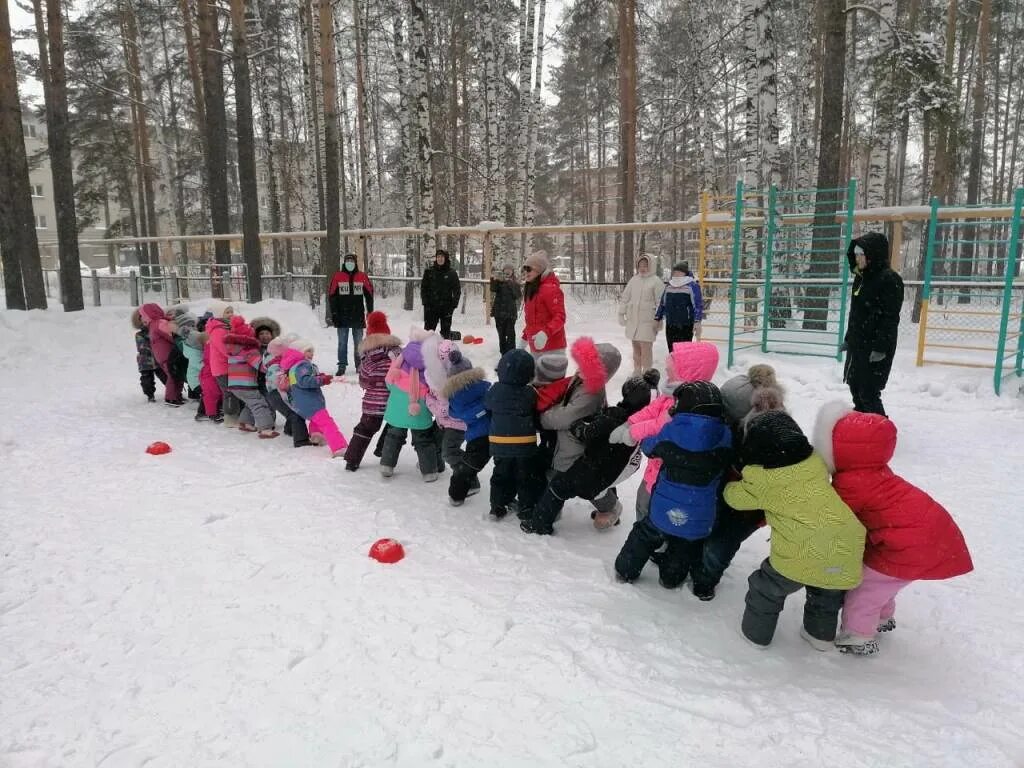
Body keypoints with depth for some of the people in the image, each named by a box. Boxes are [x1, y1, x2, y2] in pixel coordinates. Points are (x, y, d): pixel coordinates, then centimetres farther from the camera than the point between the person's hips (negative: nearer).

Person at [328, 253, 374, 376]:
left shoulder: (362, 277, 3)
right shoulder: (337, 277, 1)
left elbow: (369, 294, 8)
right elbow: (332, 296, 2)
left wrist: (370, 312, 5)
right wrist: (334, 314, -3)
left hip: (358, 316, 1)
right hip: (342, 316, 0)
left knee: (358, 343, 7)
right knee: (342, 342, 2)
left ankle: (359, 365, 14)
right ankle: (342, 366, 6)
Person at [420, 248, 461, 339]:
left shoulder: (452, 273, 2)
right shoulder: (429, 271, 5)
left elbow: (457, 290, 4)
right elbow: (423, 287, 7)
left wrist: (453, 305, -6)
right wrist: (425, 303, -4)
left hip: (446, 307, -1)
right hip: (431, 307, 1)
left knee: (446, 331, 6)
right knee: (428, 330, 2)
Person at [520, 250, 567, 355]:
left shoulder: (550, 288, -15)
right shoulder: (531, 289, 14)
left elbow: (560, 316, -21)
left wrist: (546, 332, -35)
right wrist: (525, 337, 24)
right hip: (536, 348, 10)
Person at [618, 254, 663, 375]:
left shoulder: (655, 281, -4)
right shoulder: (634, 280, 10)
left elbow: (660, 302, -7)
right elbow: (624, 297, 15)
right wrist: (621, 314, 10)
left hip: (647, 320, -5)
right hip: (633, 319, 6)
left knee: (646, 347, -9)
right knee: (635, 346, 13)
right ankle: (636, 372, 23)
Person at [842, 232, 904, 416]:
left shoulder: (889, 279, -14)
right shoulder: (861, 278, 13)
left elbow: (890, 317, -19)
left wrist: (881, 348, -23)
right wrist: (848, 339, 22)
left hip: (875, 349, -9)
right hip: (857, 345, 9)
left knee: (868, 394, -9)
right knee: (856, 389, 15)